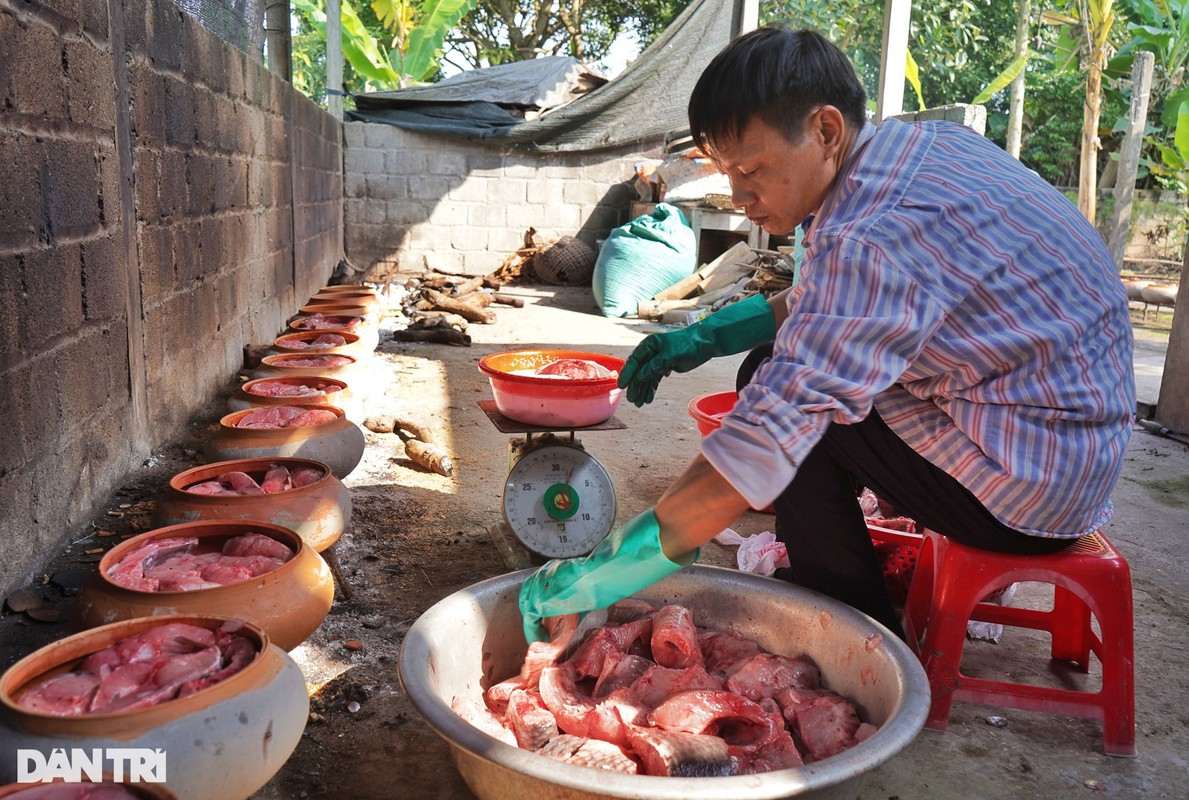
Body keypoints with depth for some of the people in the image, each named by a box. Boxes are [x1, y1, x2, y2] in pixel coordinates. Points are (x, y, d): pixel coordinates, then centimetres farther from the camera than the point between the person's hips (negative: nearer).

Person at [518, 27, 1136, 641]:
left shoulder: (871, 238, -29)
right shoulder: (925, 144, 2)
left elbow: (768, 442, -34)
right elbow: (829, 303, 13)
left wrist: (600, 572, -30)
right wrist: (706, 337, 4)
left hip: (1033, 488, -9)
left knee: (794, 401, -14)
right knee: (775, 368, 10)